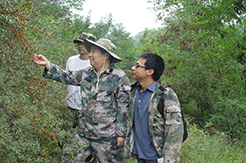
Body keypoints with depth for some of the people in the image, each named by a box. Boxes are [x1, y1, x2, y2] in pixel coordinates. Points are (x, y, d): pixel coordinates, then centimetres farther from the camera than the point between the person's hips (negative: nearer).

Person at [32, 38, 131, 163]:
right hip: (84, 133, 6)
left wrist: (121, 134, -11)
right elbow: (66, 76, 10)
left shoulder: (119, 77, -11)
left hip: (108, 138, -6)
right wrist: (47, 65, -4)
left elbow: (123, 108, -11)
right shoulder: (87, 74, 6)